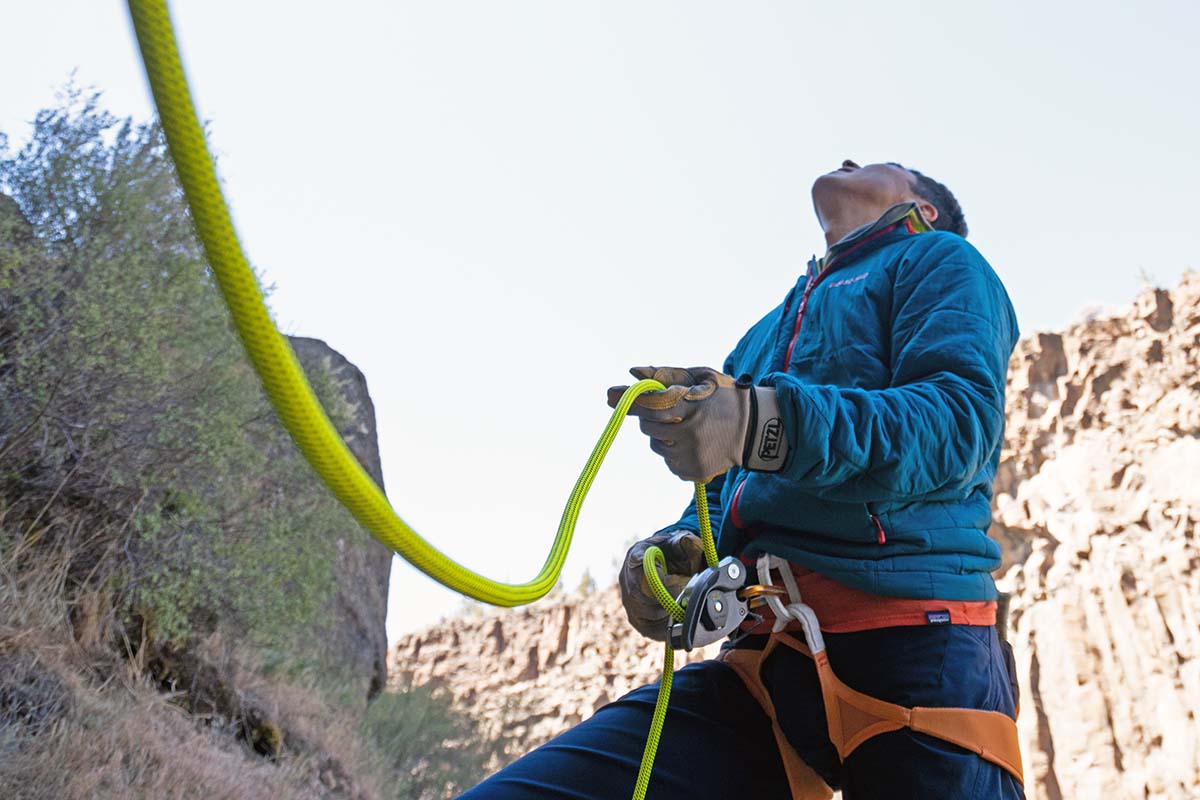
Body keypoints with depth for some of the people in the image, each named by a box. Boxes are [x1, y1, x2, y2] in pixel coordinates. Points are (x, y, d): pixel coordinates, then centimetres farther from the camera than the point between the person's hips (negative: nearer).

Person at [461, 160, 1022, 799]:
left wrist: (766, 425, -24)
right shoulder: (765, 335, 32)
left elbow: (962, 415, -8)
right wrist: (676, 550, 1)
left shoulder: (938, 258, 13)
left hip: (910, 649, -5)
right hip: (764, 656, 5)